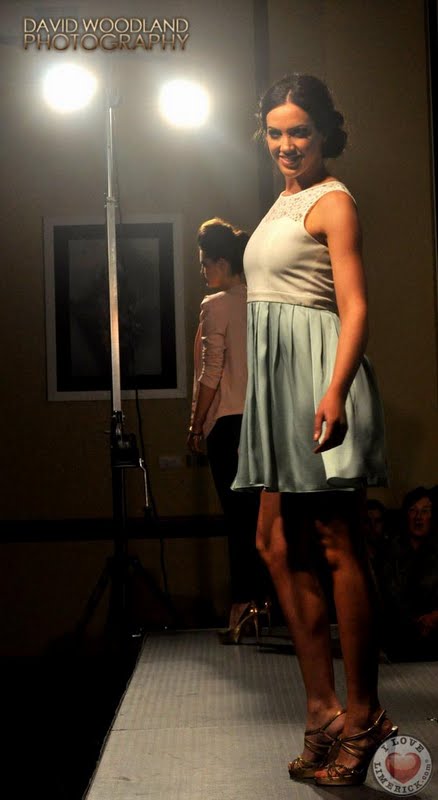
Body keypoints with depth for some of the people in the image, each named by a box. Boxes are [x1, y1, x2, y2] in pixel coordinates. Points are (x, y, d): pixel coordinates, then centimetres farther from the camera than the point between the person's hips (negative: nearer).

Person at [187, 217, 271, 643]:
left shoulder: (216, 306, -7)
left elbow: (211, 374, -10)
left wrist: (196, 425, -2)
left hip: (229, 421, -6)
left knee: (237, 516, -5)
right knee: (258, 513, 11)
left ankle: (243, 607, -6)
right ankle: (259, 600, 16)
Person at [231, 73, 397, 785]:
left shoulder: (332, 201, -4)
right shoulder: (285, 202, 22)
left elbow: (354, 307, -14)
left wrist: (335, 391, -28)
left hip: (319, 376, -10)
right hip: (277, 380, 10)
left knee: (339, 547, -7)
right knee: (279, 543, 7)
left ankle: (363, 717, 2)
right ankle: (325, 709, 13)